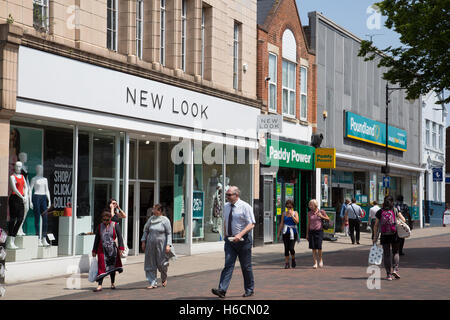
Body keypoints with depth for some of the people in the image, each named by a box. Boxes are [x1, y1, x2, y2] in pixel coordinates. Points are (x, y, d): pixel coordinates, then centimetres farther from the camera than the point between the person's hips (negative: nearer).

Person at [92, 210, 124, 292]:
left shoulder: (115, 225, -2)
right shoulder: (100, 226, 5)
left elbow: (120, 237, -3)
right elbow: (97, 239, 11)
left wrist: (121, 248, -12)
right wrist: (94, 251, 12)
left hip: (112, 249, -1)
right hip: (102, 249, 1)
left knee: (112, 266, 11)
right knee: (102, 266, -8)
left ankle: (112, 284, 26)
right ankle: (99, 285, -11)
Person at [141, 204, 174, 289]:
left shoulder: (165, 220, -5)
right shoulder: (151, 219, 7)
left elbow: (169, 233, -6)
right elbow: (146, 230, 15)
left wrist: (168, 245, -15)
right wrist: (143, 241, 7)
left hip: (161, 245, -4)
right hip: (151, 245, 4)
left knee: (161, 264, 3)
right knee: (150, 264, 0)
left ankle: (164, 279, 32)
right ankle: (152, 283, 5)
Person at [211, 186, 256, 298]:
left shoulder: (245, 207, -10)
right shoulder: (226, 206, 9)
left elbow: (251, 224, -15)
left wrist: (240, 235, -27)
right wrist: (225, 235, 16)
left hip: (243, 239, -4)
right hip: (229, 239, 4)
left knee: (246, 266, 6)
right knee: (228, 264, -8)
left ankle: (249, 290, 21)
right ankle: (222, 290, -18)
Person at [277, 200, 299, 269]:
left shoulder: (295, 213, 3)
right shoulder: (284, 213, 10)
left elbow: (297, 221, -12)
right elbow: (281, 224, 11)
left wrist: (291, 214, -15)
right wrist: (279, 233, 9)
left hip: (293, 232, -3)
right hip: (285, 232, 3)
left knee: (291, 248, -12)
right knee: (286, 248, 1)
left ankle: (293, 259, 15)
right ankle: (287, 263, 8)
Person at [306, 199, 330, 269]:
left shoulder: (321, 212, -1)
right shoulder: (309, 213, 7)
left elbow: (328, 219, 9)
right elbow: (308, 224, 13)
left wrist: (321, 216, -9)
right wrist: (307, 234, 11)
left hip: (319, 231, -3)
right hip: (311, 231, 3)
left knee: (319, 247, -11)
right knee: (313, 248, -1)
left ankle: (320, 259, 15)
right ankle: (315, 263, 5)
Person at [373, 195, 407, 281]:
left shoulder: (380, 212, 2)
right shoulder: (395, 210, 0)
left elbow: (376, 225, 1)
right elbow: (403, 220, -5)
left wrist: (375, 237, 5)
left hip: (384, 235, 1)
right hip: (394, 235, 0)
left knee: (386, 254, 7)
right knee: (396, 252, 17)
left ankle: (389, 274, 5)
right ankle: (395, 269, -1)